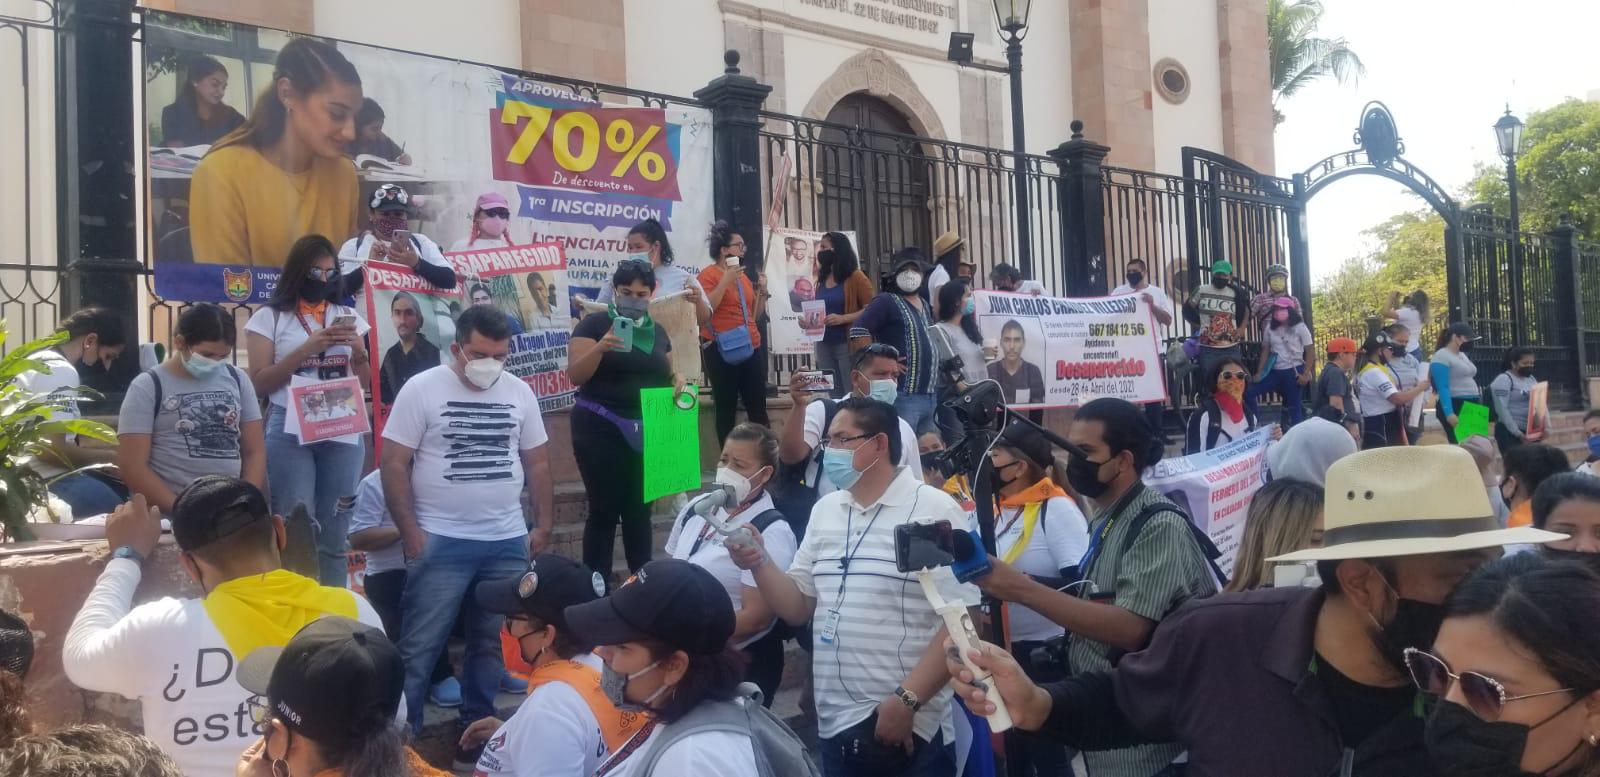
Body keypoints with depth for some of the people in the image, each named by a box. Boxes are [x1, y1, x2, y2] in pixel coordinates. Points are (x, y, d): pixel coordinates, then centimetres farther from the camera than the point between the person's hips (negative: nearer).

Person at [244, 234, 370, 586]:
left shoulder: (348, 316, 14)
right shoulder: (269, 317, 4)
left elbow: (364, 383, 15)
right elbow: (259, 383, -4)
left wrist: (358, 352, -5)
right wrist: (307, 349, -12)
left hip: (343, 433, 3)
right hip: (290, 434, -3)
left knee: (335, 533, 6)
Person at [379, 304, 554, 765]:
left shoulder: (519, 393, 7)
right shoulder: (421, 389, -5)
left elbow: (538, 462, 13)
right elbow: (394, 463, -6)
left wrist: (544, 524, 7)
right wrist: (410, 532, -10)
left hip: (508, 542, 4)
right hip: (440, 541, -4)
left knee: (494, 645, 12)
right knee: (418, 650, 1)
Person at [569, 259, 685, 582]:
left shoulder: (657, 332, 12)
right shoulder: (595, 323, -5)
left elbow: (662, 374, 22)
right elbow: (575, 376, -12)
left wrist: (677, 380, 0)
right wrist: (600, 347, -28)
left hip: (645, 431, 5)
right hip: (600, 430, -5)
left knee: (640, 508, 11)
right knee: (604, 509, -4)